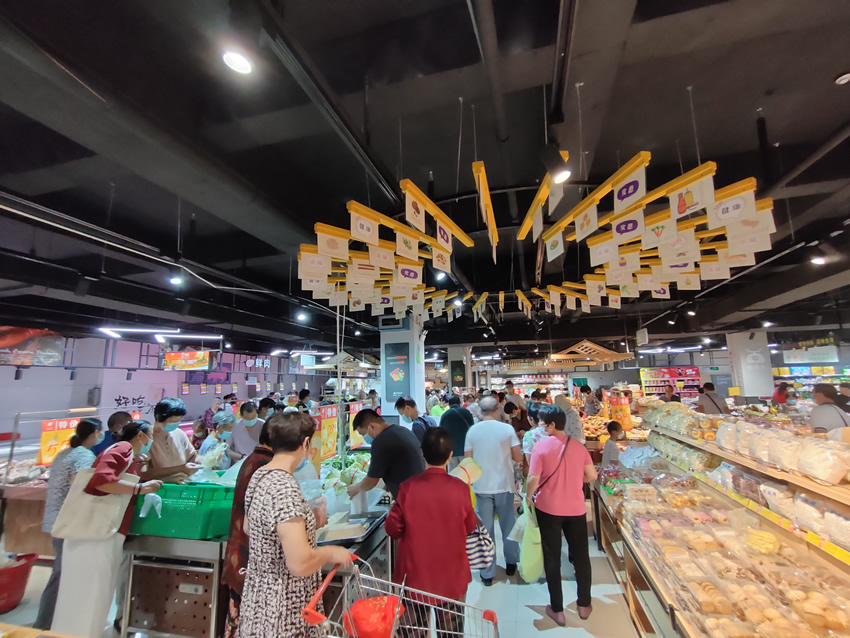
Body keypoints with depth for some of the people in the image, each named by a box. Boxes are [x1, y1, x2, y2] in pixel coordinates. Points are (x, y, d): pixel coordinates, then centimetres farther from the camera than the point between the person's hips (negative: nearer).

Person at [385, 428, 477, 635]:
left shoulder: (408, 487, -20)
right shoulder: (460, 488, -18)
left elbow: (393, 529, -10)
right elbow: (470, 527, -3)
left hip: (416, 575, 0)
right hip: (452, 575, 0)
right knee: (451, 630, 21)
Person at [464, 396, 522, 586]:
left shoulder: (472, 430, -8)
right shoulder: (507, 429, -10)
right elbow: (518, 458, -4)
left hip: (481, 487, 0)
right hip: (504, 485, 0)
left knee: (485, 529, 11)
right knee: (508, 526, 19)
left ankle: (487, 573, 19)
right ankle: (511, 563, 37)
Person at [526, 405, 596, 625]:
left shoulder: (541, 446, -16)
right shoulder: (578, 446, -4)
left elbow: (534, 479, -18)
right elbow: (592, 476, 2)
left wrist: (528, 498, -1)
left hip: (548, 508, -3)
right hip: (576, 508, 4)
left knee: (552, 558, 13)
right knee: (581, 556, 21)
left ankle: (557, 610, 25)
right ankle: (584, 605, 36)